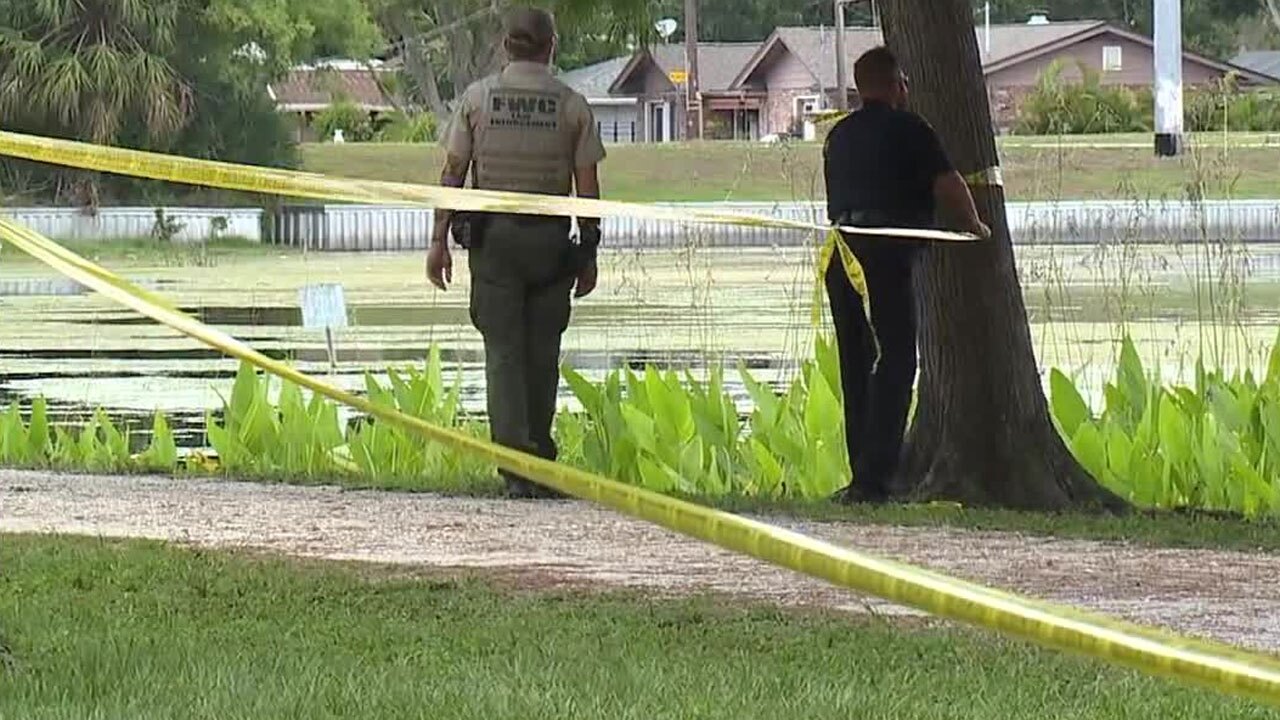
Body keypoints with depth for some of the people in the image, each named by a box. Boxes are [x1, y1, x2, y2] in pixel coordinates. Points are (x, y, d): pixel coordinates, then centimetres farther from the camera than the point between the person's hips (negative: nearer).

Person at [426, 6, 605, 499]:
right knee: (541, 356, 10)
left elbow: (453, 173, 0)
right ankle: (540, 463, 16)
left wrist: (440, 240, 4)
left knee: (503, 352, -1)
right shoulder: (571, 105, 1)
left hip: (491, 236, 0)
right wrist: (588, 254, 8)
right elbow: (587, 185, 1)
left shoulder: (478, 98, 2)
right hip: (551, 237, 0)